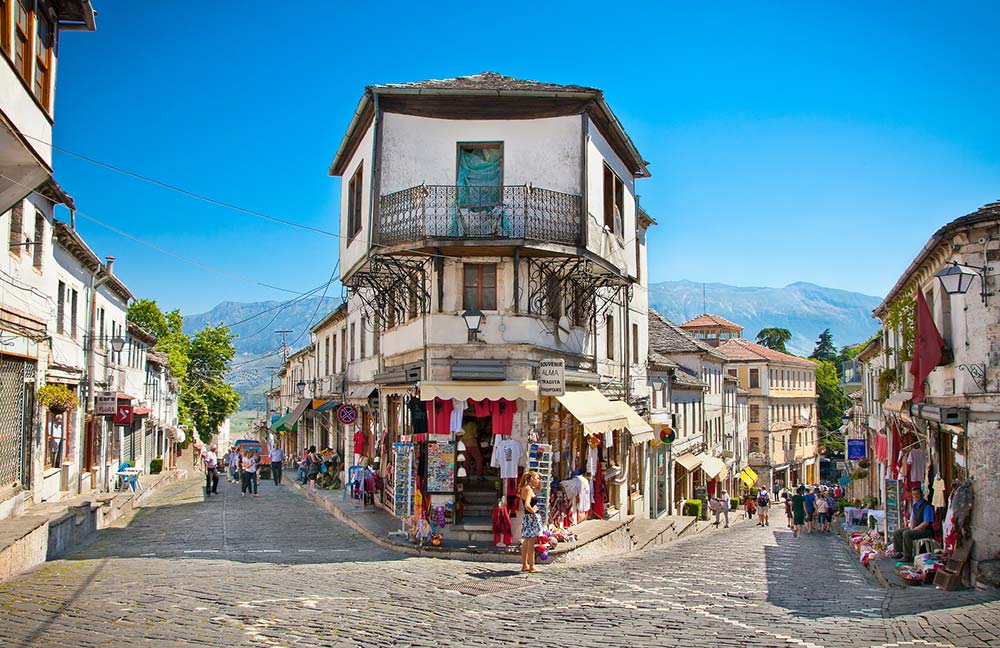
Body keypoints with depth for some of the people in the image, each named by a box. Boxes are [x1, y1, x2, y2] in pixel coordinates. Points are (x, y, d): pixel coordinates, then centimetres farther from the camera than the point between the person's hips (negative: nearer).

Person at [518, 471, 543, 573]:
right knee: (531, 543, -5)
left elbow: (538, 488, 33)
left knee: (526, 543, 13)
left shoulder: (526, 488, 13)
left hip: (527, 516, 11)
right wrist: (533, 511, -13)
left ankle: (524, 565, 19)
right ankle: (532, 567, -1)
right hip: (531, 517, -11)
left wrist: (539, 481, 16)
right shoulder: (528, 489, -17)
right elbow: (527, 505, -28)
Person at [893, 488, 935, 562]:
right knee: (896, 532, 0)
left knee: (906, 533, -30)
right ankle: (900, 552, 7)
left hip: (926, 530, -9)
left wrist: (914, 529, -18)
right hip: (915, 528, 9)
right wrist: (911, 528, 0)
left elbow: (926, 523, -19)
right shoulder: (914, 505, 12)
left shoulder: (927, 506, -15)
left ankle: (908, 557, -24)